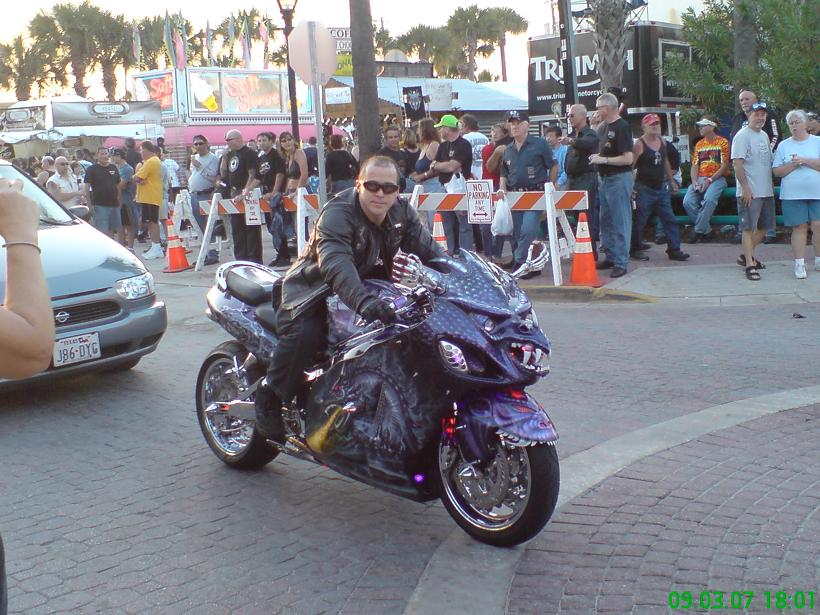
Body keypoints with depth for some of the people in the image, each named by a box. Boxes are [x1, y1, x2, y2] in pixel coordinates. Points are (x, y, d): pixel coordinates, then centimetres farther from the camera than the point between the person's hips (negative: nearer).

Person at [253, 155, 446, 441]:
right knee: (304, 333, -33)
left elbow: (428, 249, -8)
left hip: (371, 285, 7)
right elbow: (336, 264, -45)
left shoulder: (402, 212, -5)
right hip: (317, 287, -6)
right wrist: (363, 301, -63)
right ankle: (268, 398, -10)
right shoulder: (337, 214, -28)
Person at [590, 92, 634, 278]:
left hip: (619, 178, -9)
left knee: (620, 222, -5)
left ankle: (621, 262, -3)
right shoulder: (602, 127, 12)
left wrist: (604, 160, -17)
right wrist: (597, 157, 8)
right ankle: (611, 256, 24)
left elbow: (628, 159, -20)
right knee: (606, 221, 14)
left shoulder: (622, 127, -14)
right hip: (604, 178, 9)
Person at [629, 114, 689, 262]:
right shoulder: (639, 145, -11)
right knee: (639, 221, 1)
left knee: (670, 220, 3)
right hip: (644, 189, -6)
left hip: (661, 188, 6)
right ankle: (635, 250, 14)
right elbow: (630, 167, -14)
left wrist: (671, 180, 22)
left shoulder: (662, 142, 9)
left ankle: (674, 249, 6)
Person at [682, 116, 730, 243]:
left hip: (717, 178, -5)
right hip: (700, 179, 5)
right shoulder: (699, 145, 18)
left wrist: (710, 180, -15)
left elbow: (724, 166, -6)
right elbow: (695, 165, 11)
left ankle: (698, 231, -24)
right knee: (688, 202, -21)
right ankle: (706, 230, -10)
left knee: (709, 199, -35)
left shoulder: (722, 142, 1)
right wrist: (694, 182, -7)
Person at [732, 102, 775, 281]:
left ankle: (745, 256, 26)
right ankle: (749, 265, -3)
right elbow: (737, 163, -17)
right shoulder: (742, 136, -10)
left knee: (764, 227, 12)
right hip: (750, 192, -8)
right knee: (749, 228, -6)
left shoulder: (764, 136, 15)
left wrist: (771, 186, 17)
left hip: (766, 191, 9)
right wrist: (745, 188, -21)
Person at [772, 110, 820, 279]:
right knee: (799, 227, -2)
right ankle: (800, 264, 1)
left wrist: (805, 161, -13)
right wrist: (793, 164, -9)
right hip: (793, 195, 0)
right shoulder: (783, 145, 10)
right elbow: (777, 171, 5)